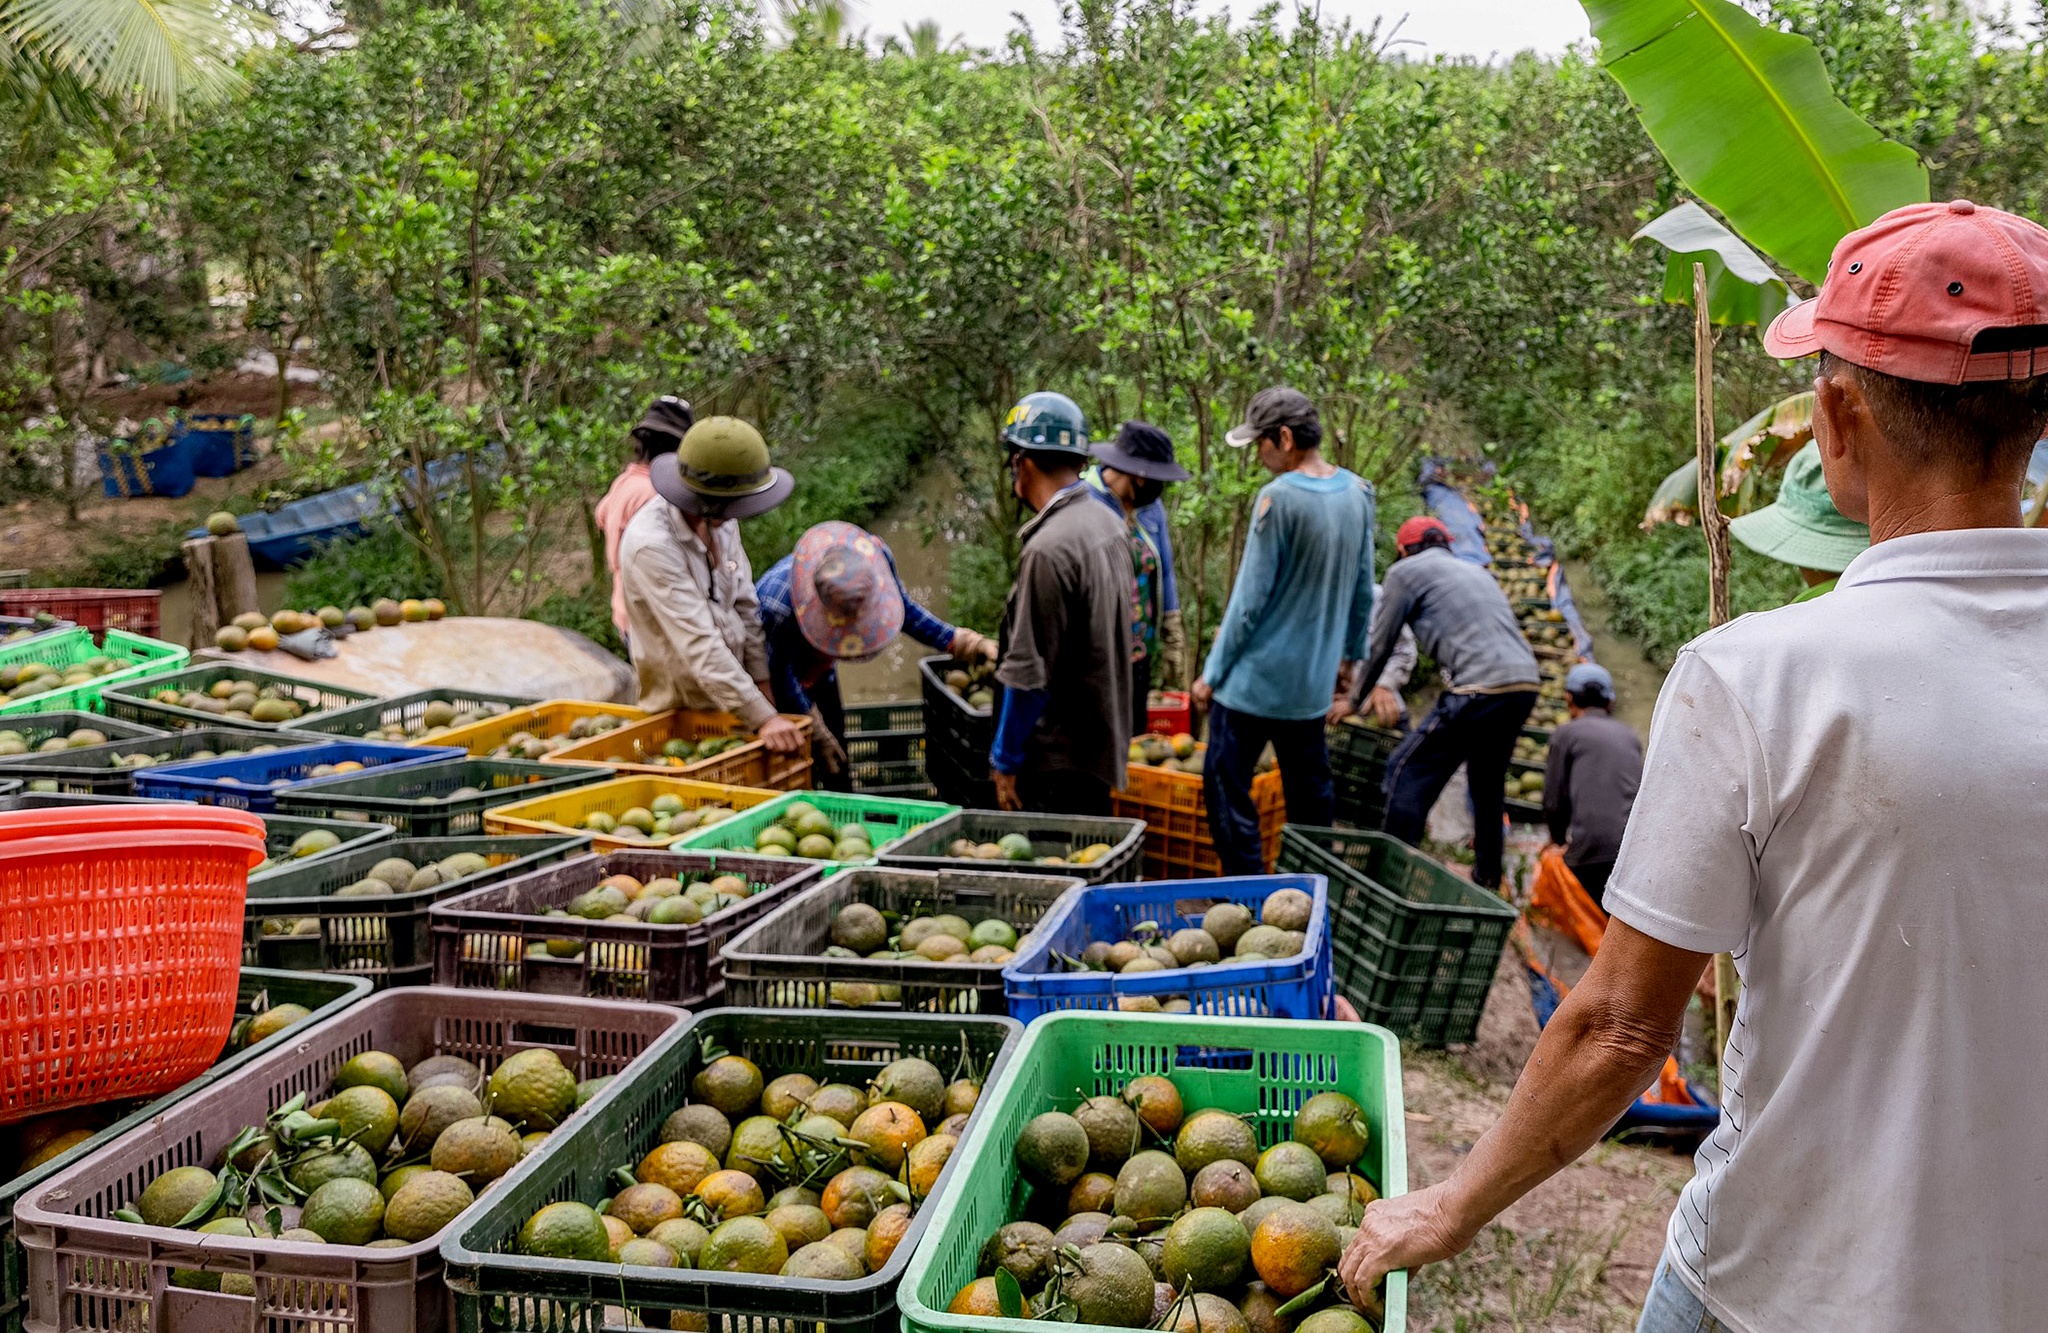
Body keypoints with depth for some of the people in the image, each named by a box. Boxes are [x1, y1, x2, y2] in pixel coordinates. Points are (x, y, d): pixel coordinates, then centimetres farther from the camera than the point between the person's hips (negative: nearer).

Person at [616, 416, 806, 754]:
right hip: (681, 710, -6)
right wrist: (763, 718, -32)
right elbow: (699, 644, -29)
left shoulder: (722, 523, -1)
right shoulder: (651, 545, -26)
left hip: (732, 696, 6)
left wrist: (763, 688, 3)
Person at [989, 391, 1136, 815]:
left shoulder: (1048, 549, -21)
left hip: (1060, 760, -9)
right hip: (1102, 744, 9)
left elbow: (1030, 673, -20)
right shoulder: (1109, 524, 5)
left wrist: (1005, 760, -11)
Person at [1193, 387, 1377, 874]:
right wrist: (1349, 657, 23)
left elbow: (1250, 598, -15)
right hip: (1314, 679, 7)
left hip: (1256, 678, -7)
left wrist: (1212, 672, -6)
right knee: (1310, 789, 17)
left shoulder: (1278, 498, -17)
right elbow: (1363, 590, 12)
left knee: (1227, 785, 2)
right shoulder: (1357, 492, 3)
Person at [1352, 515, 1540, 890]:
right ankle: (1487, 874, 32)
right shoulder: (1475, 570, 28)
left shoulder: (1406, 571, 8)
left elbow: (1381, 645, 11)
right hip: (1526, 681, 7)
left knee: (1406, 770, 2)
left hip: (1481, 687, -7)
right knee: (1488, 779, 24)